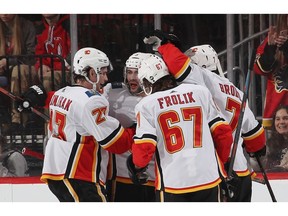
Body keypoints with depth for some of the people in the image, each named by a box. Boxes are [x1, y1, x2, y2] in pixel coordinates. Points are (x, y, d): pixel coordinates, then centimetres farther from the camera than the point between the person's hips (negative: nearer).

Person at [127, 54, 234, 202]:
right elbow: (222, 131, 7)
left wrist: (138, 165, 12)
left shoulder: (147, 105, -2)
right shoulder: (200, 92, 6)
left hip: (172, 183, -3)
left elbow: (144, 146, -9)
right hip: (209, 180, 3)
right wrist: (223, 161, 22)